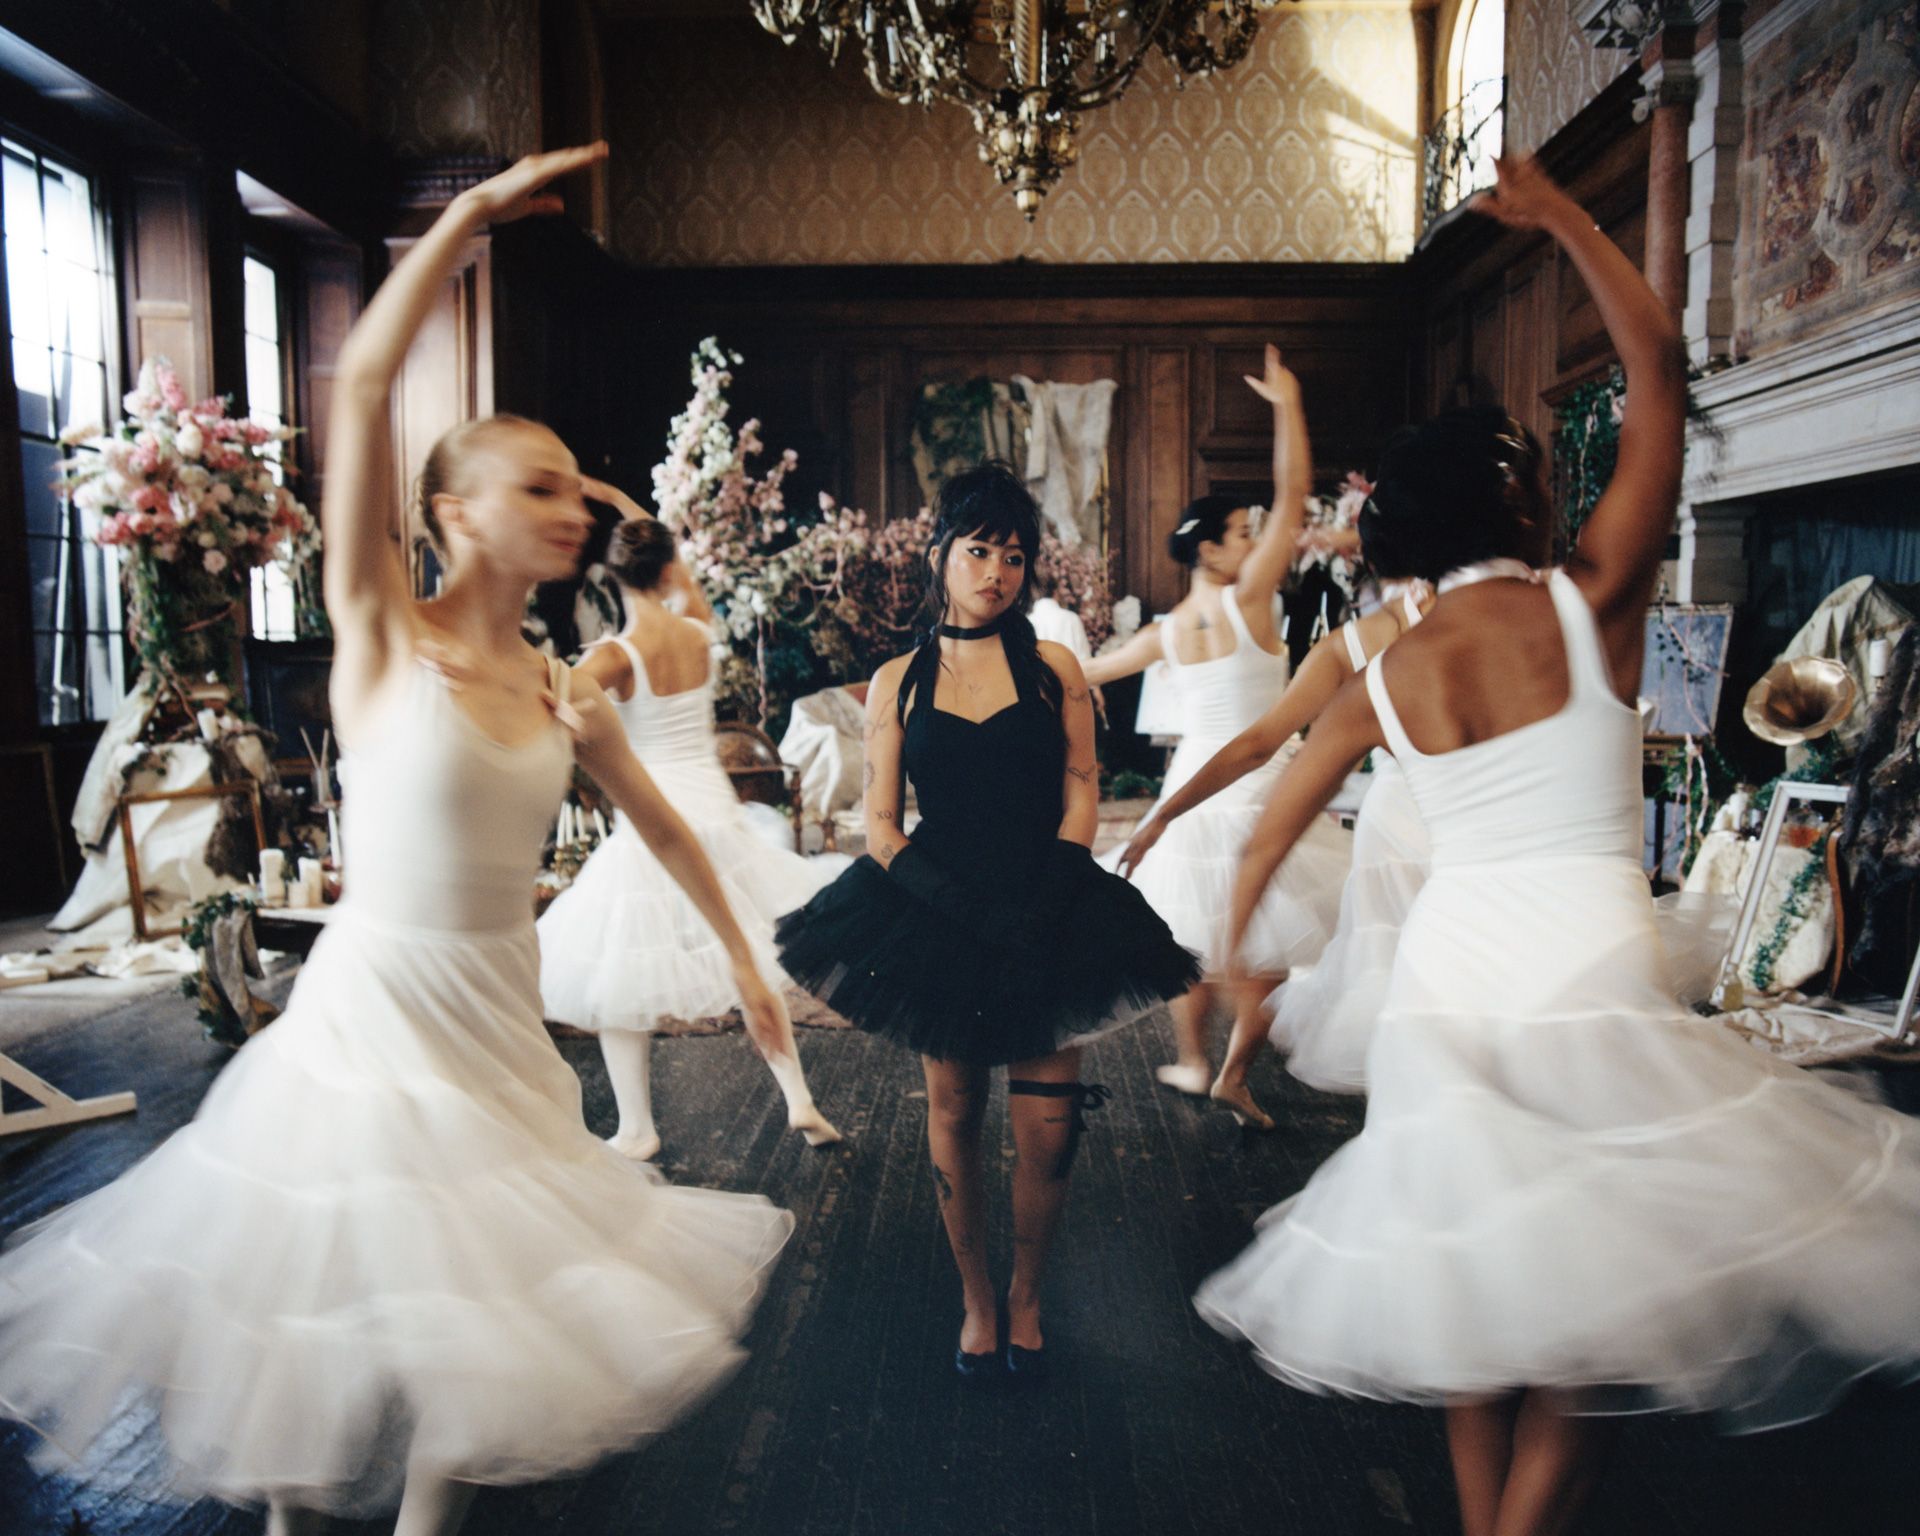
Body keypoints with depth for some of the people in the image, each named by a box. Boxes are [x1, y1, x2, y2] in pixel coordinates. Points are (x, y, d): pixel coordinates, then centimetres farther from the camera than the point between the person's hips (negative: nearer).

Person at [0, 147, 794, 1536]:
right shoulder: (381, 635, -10)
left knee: (472, 1333, 15)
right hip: (369, 1011, -5)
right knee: (317, 1309, 10)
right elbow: (362, 382, -19)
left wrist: (744, 958, 19)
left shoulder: (565, 692, 4)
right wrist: (472, 216, -16)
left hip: (497, 1029, 5)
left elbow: (665, 830, 16)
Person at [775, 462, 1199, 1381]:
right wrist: (966, 907, -13)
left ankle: (1026, 1299, 24)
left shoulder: (1053, 669, 5)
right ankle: (975, 1300, 30)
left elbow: (1080, 800, 1)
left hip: (1049, 920, 0)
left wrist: (1040, 911, -12)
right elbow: (881, 828, 1)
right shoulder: (898, 683, 4)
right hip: (937, 923, 0)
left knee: (1048, 1132, -2)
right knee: (953, 1119, 8)